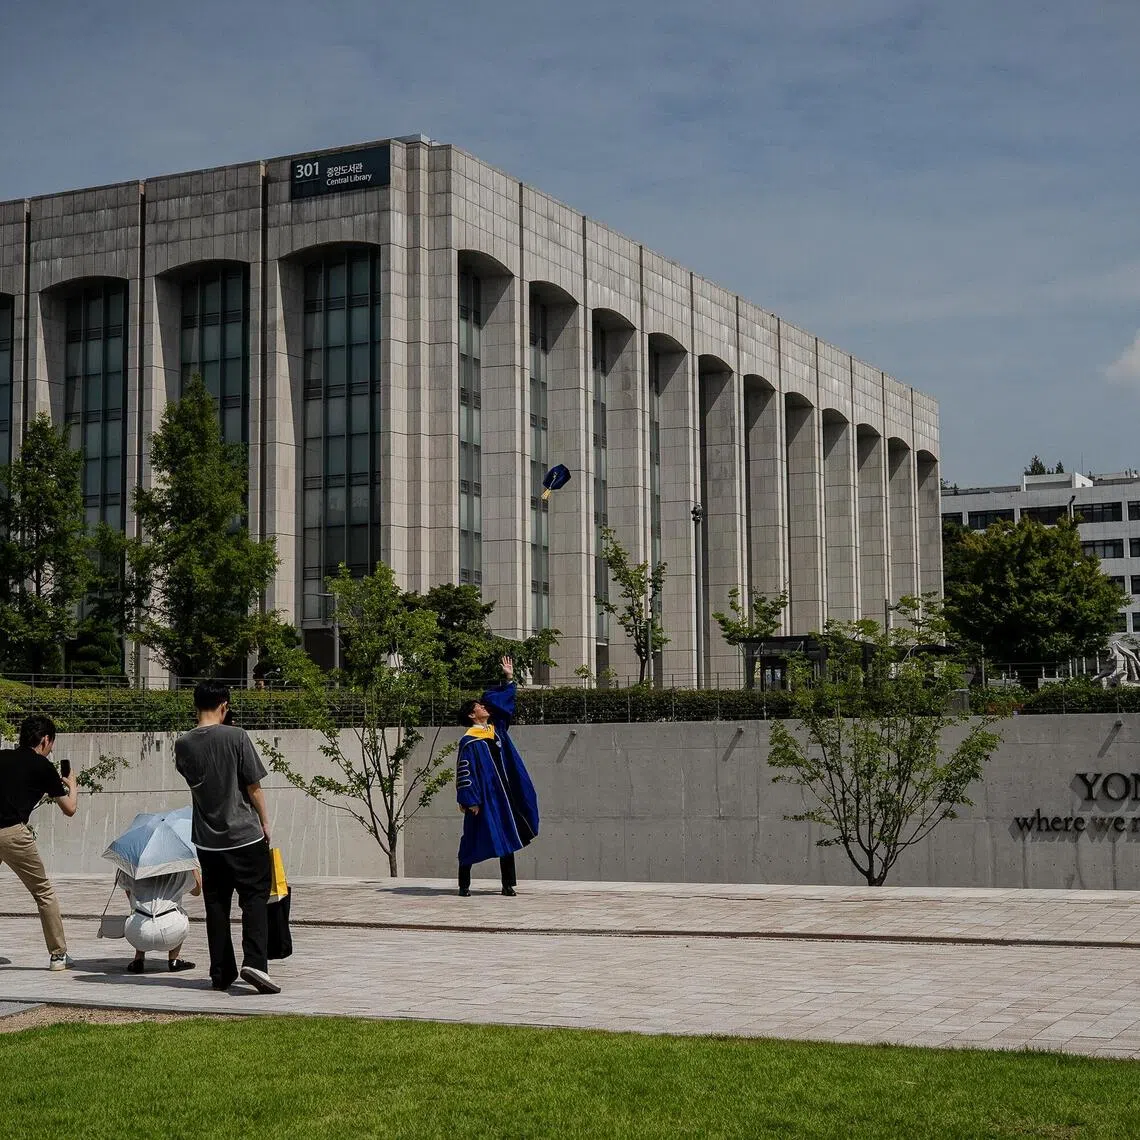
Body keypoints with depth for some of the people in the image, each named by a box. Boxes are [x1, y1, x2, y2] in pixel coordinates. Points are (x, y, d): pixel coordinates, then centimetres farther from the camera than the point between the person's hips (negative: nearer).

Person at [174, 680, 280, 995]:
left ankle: (222, 973, 14)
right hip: (244, 834, -4)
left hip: (208, 839, 4)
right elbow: (253, 786, -8)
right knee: (254, 898, 2)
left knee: (216, 905, 11)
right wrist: (264, 821, 3)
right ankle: (254, 962, -15)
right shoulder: (235, 737, -12)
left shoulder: (183, 745, -2)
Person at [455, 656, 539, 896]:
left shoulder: (496, 728, 11)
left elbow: (504, 702, 23)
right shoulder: (469, 741, -9)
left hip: (504, 795, 7)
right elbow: (464, 772, -13)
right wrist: (469, 800, -18)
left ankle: (508, 884, 10)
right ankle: (464, 884, 8)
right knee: (474, 839, -1)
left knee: (508, 838, 6)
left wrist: (509, 679, 17)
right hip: (483, 796, -7)